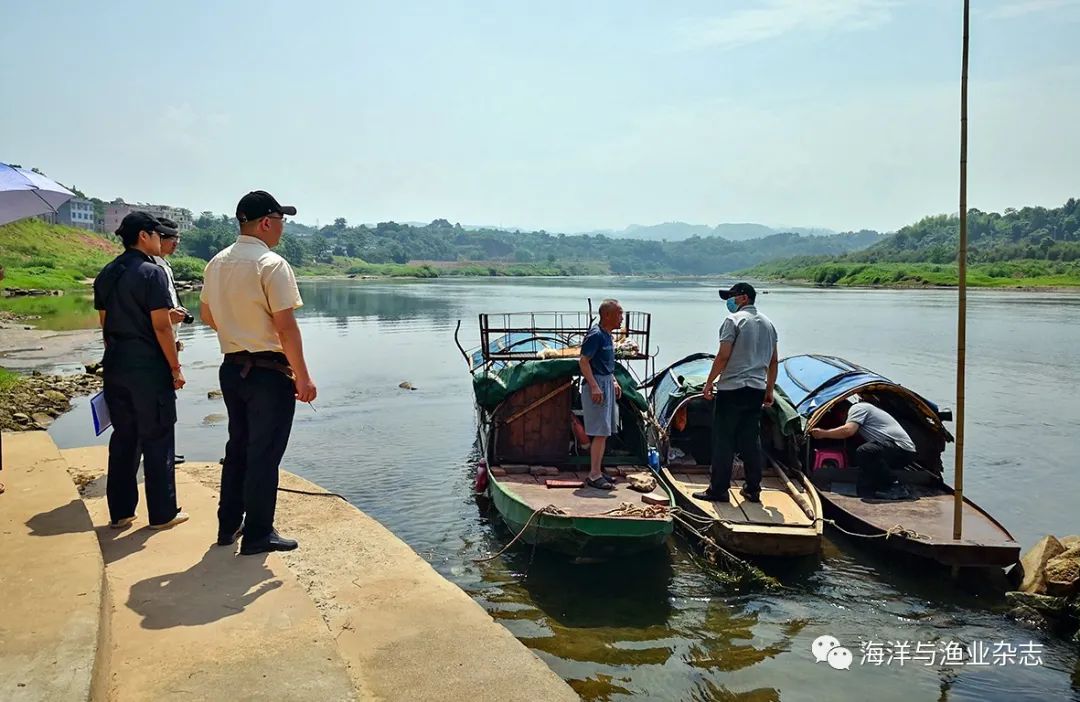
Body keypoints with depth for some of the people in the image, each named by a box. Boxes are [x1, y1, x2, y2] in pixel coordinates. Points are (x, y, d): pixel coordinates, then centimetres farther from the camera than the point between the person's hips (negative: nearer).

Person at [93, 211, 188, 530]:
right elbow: (161, 327, -16)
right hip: (148, 368, -7)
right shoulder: (152, 272, -13)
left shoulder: (106, 274, 10)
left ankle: (119, 512, 21)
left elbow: (105, 323, 14)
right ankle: (162, 513, 11)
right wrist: (175, 367, -10)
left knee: (123, 438, 14)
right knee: (156, 440, 2)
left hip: (115, 367, 7)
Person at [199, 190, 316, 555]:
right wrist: (302, 376, -15)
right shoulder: (272, 264, -17)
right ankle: (258, 534, 12)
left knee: (238, 446, 19)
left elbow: (207, 315, 16)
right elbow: (285, 326, -20)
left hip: (232, 367, 8)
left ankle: (229, 524, 29)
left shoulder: (217, 263, 7)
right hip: (269, 371, -8)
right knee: (264, 453, 3)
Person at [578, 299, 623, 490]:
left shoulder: (607, 334, 12)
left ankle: (597, 471, 20)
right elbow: (583, 361, -20)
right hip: (596, 384, -10)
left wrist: (614, 382, 18)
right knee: (600, 433, -9)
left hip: (607, 384, 10)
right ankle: (594, 475, -4)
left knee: (603, 432, 12)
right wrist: (594, 387, -24)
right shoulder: (595, 334, -16)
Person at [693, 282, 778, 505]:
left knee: (723, 441, -1)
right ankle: (753, 489, 16)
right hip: (757, 389, 7)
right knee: (751, 441, 12)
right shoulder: (768, 323, 14)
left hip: (732, 388, -7)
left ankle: (718, 490, 3)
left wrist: (709, 383, -6)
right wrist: (769, 390, 21)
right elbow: (773, 361, 15)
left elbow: (723, 357, -14)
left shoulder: (734, 320, -8)